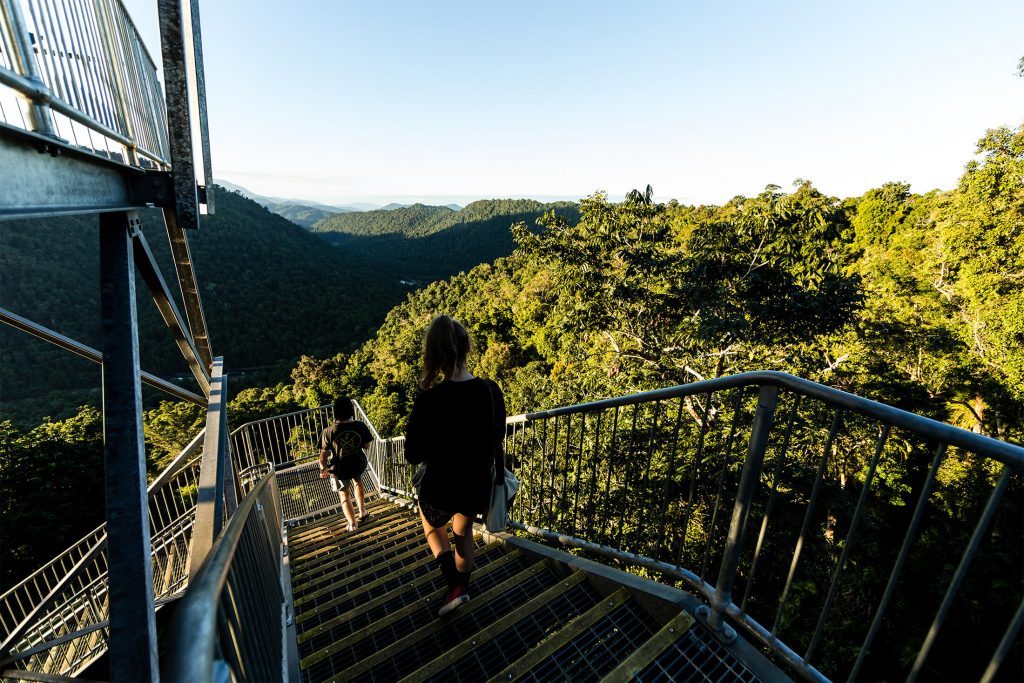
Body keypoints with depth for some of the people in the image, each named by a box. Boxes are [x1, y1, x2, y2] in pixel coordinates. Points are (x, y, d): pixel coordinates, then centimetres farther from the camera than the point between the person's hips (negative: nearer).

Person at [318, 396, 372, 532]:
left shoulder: (329, 432, -23)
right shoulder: (360, 426, -20)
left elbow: (324, 454, -13)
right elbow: (366, 446, -6)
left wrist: (323, 469, 5)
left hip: (340, 469, -2)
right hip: (358, 464, 2)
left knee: (344, 495, 21)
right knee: (357, 481, 34)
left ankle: (353, 524, 31)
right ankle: (362, 510, 44)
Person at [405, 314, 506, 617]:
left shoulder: (429, 402, -29)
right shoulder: (491, 391, -17)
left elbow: (413, 455, -17)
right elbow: (497, 438, -1)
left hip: (440, 490, -3)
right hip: (478, 487, 4)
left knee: (432, 527, 33)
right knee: (463, 530, 34)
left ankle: (455, 585, 23)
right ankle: (463, 587, 51)